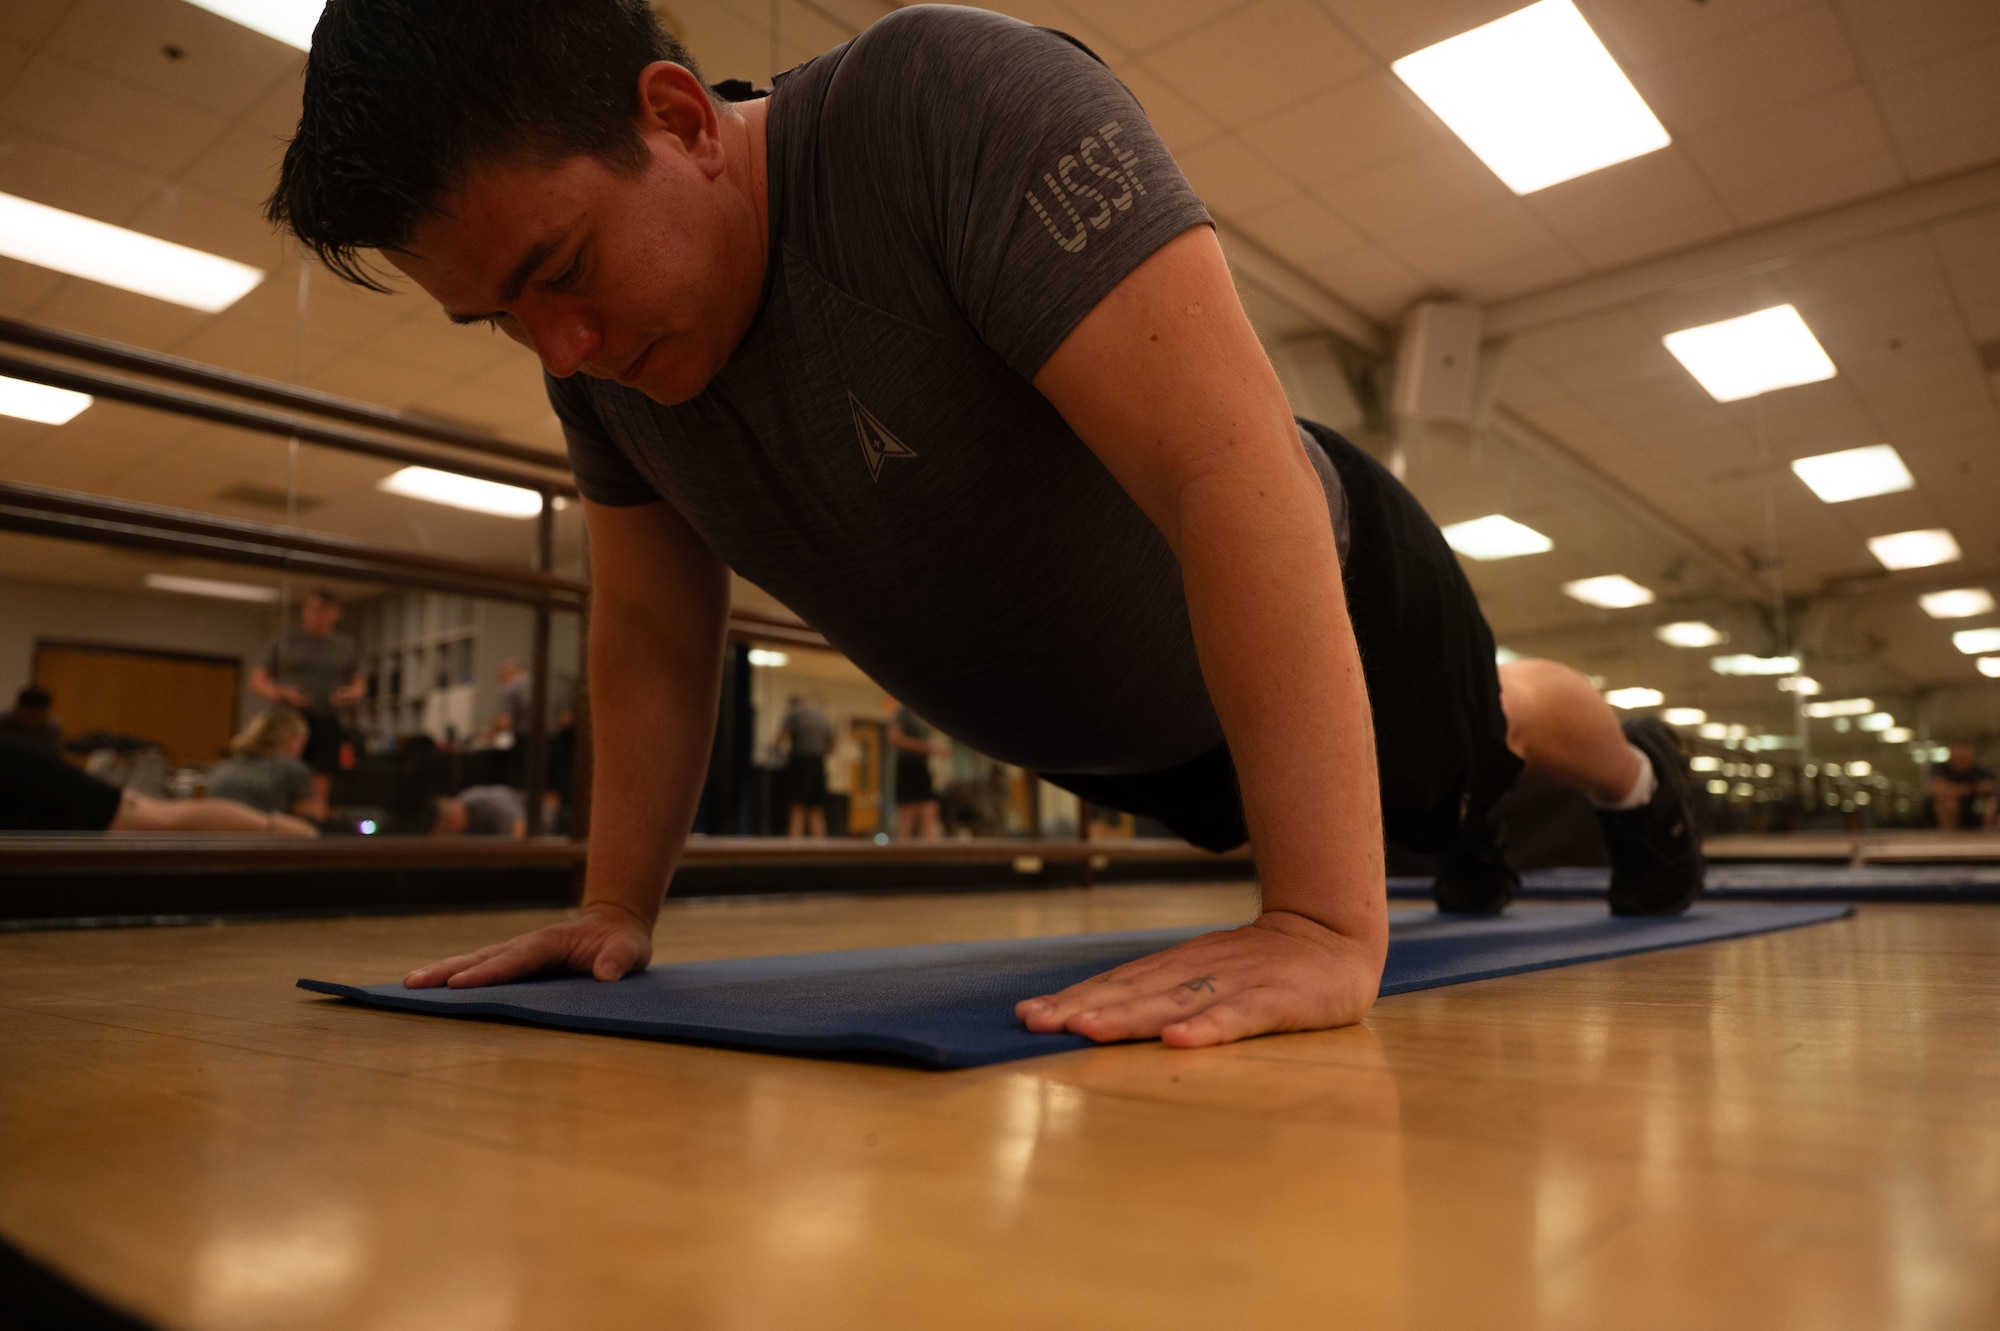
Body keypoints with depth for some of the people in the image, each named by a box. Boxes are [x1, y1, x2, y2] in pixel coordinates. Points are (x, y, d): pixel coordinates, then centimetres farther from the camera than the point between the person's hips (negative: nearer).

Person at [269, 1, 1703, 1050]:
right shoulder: (599, 350, -16)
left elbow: (1228, 467, -46)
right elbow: (652, 634, -6)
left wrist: (1325, 928, -49)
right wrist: (618, 908, -8)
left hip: (1328, 609, -5)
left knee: (1483, 728, 28)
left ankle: (1639, 772, 62)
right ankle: (1472, 831, 66)